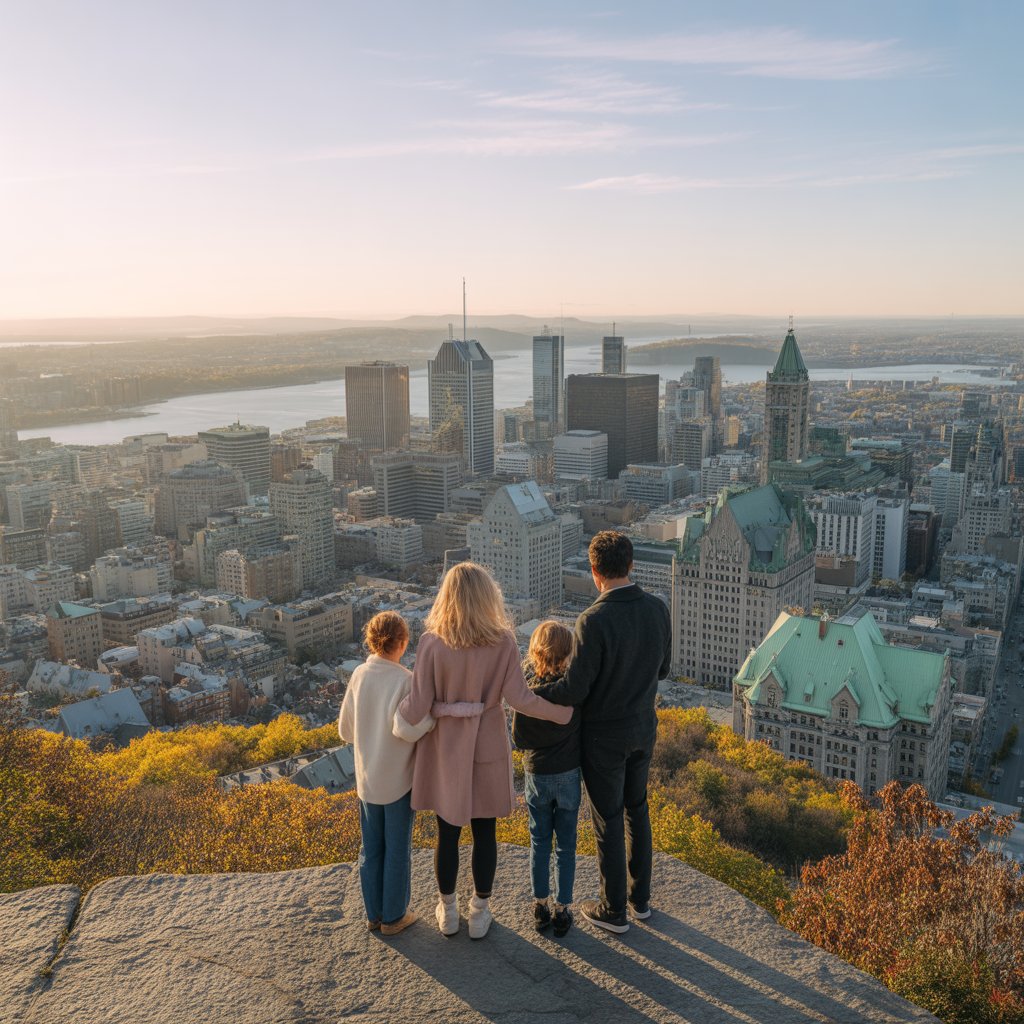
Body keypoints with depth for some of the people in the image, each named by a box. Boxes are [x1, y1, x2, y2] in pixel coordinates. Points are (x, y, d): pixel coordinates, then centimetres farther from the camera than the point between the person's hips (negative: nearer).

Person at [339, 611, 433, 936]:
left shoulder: (359, 675, -5)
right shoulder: (404, 680, -21)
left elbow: (345, 730, 2)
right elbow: (409, 730, -26)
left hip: (366, 778, 5)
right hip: (398, 779, -5)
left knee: (371, 849, 17)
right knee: (397, 850, 11)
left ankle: (374, 914, 29)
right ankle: (394, 917, 23)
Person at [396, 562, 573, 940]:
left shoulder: (432, 642, -17)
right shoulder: (503, 642, -14)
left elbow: (419, 704, -16)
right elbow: (518, 698, -15)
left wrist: (396, 719, 5)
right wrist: (564, 712, -3)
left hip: (445, 749, 0)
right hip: (487, 748, 0)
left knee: (447, 832, 16)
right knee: (484, 832, 16)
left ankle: (447, 911, 34)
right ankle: (480, 912, 31)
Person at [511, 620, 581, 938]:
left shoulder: (525, 686, -14)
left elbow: (518, 738, -8)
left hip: (536, 773, 1)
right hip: (569, 773, -1)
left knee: (539, 842, 15)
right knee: (566, 844, 12)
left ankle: (540, 906, 24)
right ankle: (562, 910, 19)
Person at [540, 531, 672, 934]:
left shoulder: (594, 621, -29)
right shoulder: (657, 609, -9)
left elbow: (573, 692, -25)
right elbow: (662, 668, 5)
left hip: (604, 737, -6)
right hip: (643, 727, 6)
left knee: (608, 821, 11)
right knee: (636, 809, 24)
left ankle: (614, 910, 27)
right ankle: (640, 897, 38)